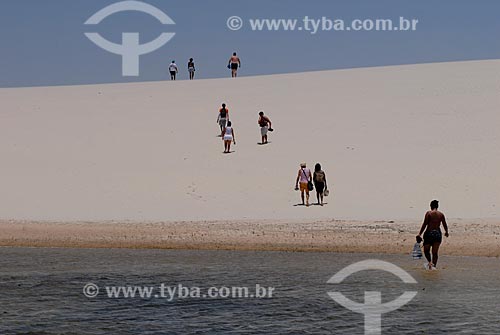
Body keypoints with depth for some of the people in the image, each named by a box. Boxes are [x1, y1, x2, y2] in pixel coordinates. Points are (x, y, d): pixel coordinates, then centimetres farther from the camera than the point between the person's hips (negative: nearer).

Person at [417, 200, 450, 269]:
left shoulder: (428, 213, -6)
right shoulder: (441, 214, 5)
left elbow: (424, 224, -10)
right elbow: (445, 225, 12)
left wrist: (420, 234, -7)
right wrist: (446, 232, 30)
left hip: (429, 233, -3)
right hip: (438, 233, 3)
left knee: (426, 250, 8)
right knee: (435, 252, 10)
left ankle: (430, 262, -14)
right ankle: (434, 266, 8)